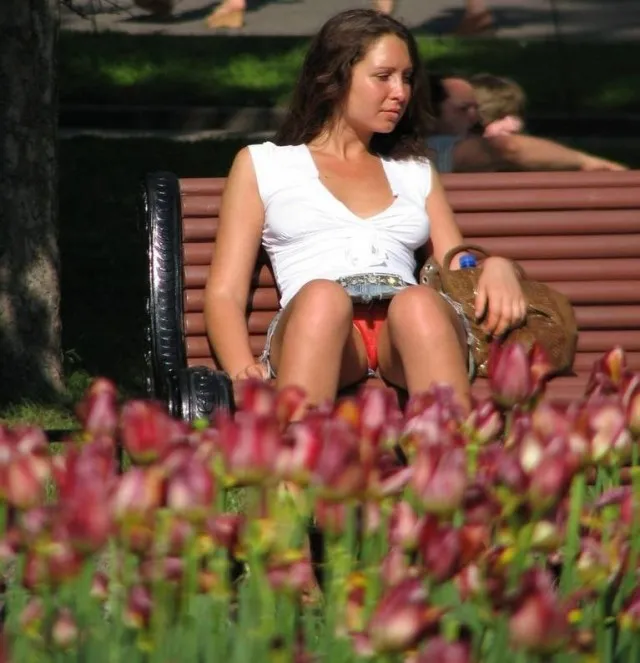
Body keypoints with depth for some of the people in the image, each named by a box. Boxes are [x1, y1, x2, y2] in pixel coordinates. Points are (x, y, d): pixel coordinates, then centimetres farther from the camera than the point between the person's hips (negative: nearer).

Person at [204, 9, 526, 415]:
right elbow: (225, 293, 13)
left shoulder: (416, 172, 32)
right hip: (311, 323, -2)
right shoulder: (264, 164, 23)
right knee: (323, 294, -39)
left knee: (419, 304, -36)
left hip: (409, 328, 2)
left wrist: (498, 268, -1)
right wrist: (243, 371, -9)